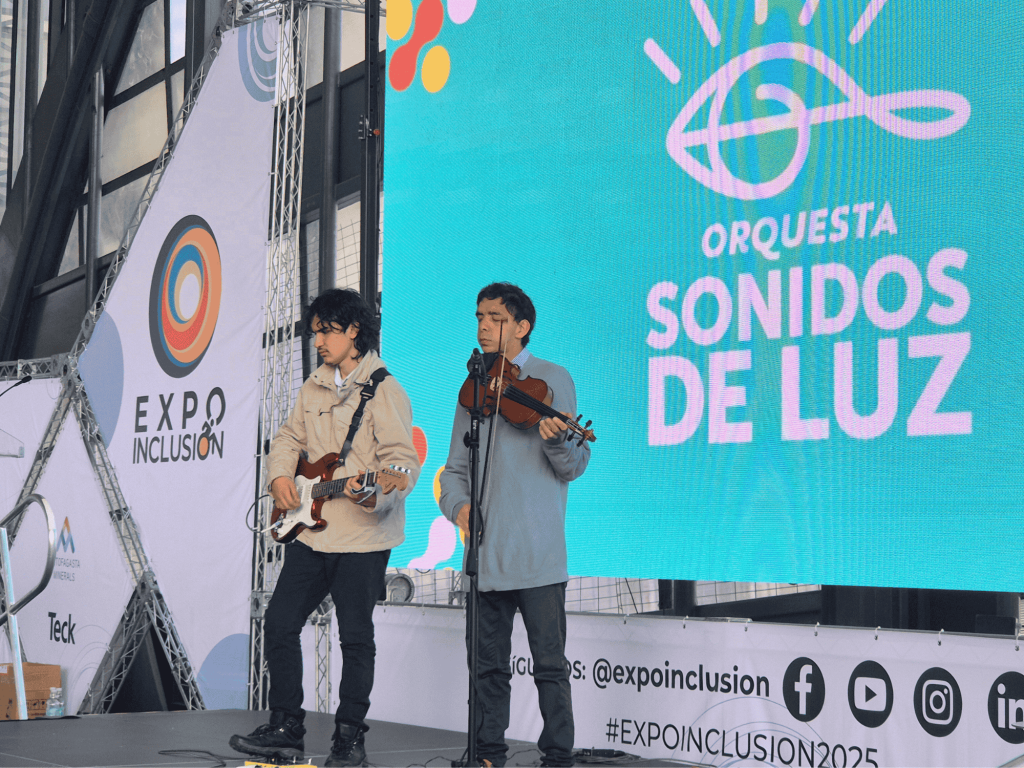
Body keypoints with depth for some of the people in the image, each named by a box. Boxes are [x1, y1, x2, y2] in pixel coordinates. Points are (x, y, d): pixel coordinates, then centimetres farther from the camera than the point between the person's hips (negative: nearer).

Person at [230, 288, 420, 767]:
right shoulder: (314, 387, 14)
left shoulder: (384, 390, -9)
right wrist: (280, 476, 3)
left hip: (362, 535, -7)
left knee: (355, 638, 0)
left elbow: (404, 460, -16)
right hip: (310, 531, 7)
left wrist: (373, 491, -34)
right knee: (279, 624, 6)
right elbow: (289, 438, 23)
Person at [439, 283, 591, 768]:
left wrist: (556, 439, -27)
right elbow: (456, 467, 18)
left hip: (537, 552, -5)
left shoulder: (552, 380, 1)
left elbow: (574, 467, -5)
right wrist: (458, 505, -3)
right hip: (485, 549, 5)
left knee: (549, 665, -3)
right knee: (488, 664, 11)